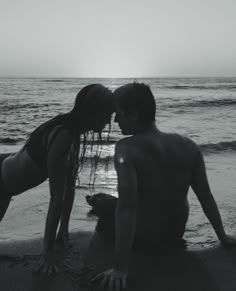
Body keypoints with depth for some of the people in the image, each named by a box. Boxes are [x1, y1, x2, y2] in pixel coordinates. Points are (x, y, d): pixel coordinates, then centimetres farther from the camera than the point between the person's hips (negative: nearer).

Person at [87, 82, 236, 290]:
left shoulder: (127, 148, -26)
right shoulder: (188, 145, -11)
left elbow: (126, 207, -33)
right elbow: (206, 196, -5)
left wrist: (120, 267, -33)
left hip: (140, 237, -5)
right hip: (175, 232, 5)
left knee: (101, 201, 20)